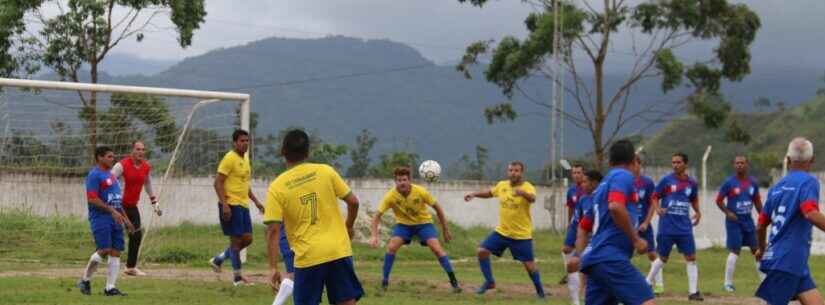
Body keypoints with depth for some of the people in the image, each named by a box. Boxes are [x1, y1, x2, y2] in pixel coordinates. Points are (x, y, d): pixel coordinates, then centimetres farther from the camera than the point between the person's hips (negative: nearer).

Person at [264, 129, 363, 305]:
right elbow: (353, 202, 3)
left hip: (308, 257, -2)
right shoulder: (326, 171, 2)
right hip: (339, 251, 2)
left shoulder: (277, 187, -3)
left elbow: (273, 231, -8)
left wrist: (273, 268, -5)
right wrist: (348, 226, 22)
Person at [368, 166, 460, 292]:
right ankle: (384, 281, -5)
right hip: (403, 224, 1)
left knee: (437, 249, -17)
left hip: (423, 223, -1)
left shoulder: (420, 192, -24)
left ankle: (454, 281, -8)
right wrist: (374, 236, -35)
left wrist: (445, 230, -4)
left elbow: (437, 208, -9)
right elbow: (377, 216, -21)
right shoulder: (391, 196, -24)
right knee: (391, 247, -20)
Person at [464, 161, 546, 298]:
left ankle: (540, 290, 21)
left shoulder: (528, 187, -15)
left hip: (522, 235, -5)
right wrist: (474, 194, 12)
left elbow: (532, 198, -38)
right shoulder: (502, 185, 2)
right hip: (502, 231, 5)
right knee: (482, 251, -4)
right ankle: (489, 282, 11)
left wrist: (522, 192, -58)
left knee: (529, 264, -2)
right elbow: (489, 193, 23)